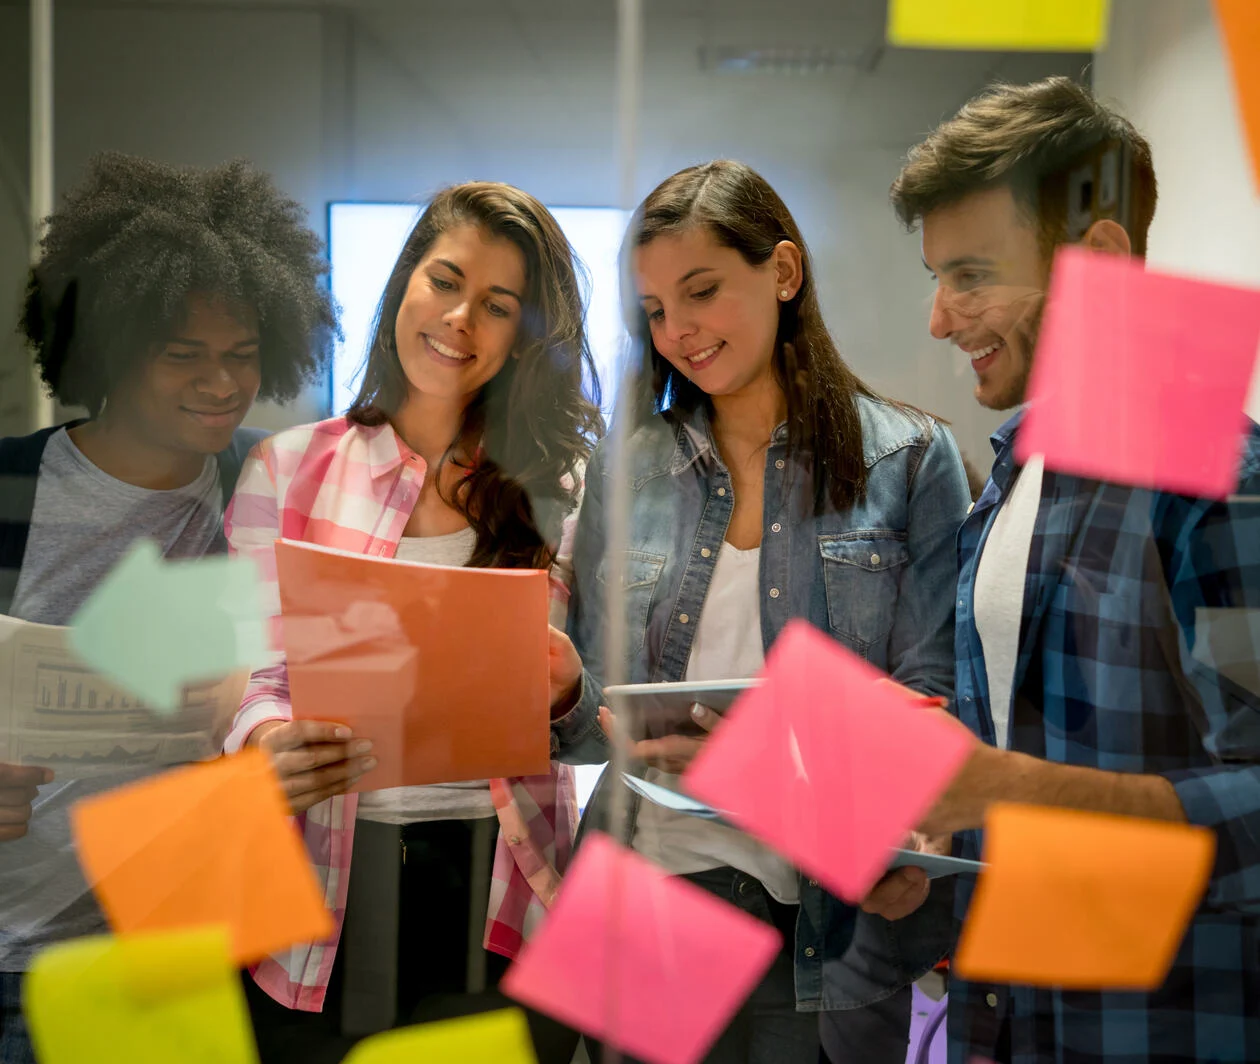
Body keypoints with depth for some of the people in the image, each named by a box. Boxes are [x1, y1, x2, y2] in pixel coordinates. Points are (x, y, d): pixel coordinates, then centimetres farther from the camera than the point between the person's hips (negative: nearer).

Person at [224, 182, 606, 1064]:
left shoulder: (564, 490, 5)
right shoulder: (290, 469, 4)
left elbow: (598, 726, 3)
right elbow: (251, 671, 0)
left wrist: (563, 692, -20)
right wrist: (268, 745, -21)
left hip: (501, 898, 0)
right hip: (328, 887, 0)